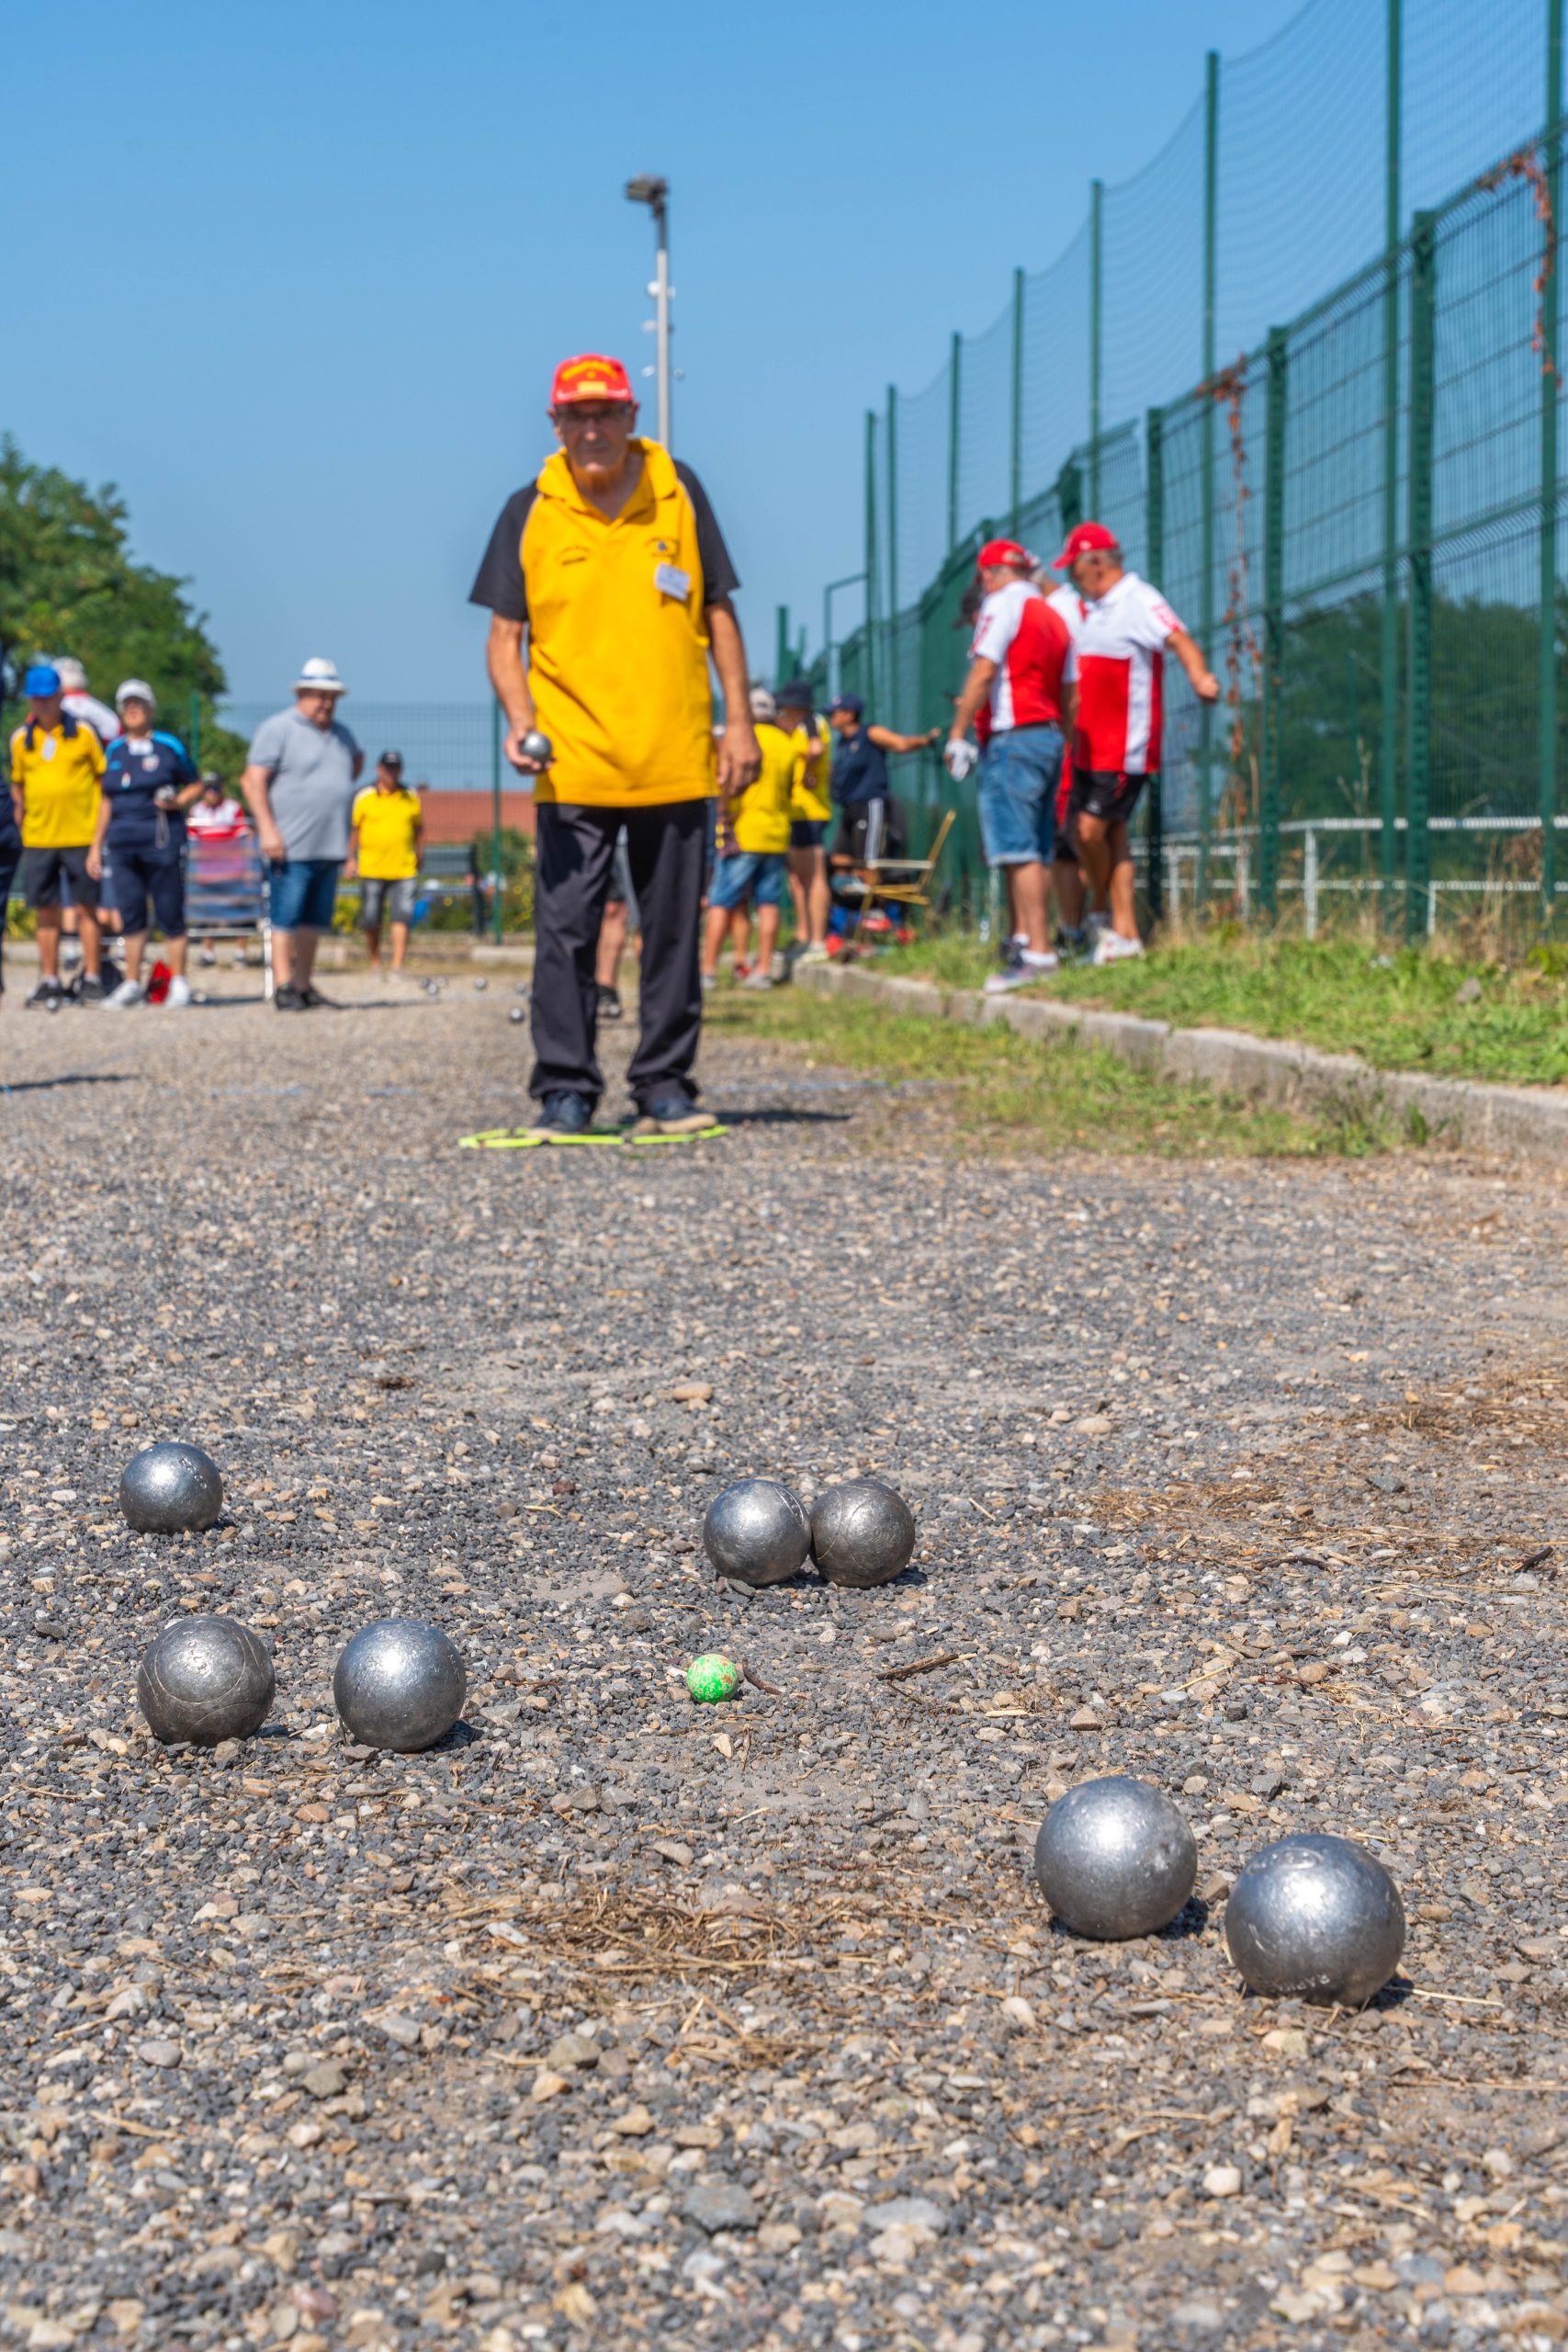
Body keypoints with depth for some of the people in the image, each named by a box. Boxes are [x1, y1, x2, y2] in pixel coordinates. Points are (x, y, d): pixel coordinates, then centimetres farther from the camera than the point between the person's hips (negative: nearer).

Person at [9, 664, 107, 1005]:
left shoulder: (83, 732, 0)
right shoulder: (21, 739, 7)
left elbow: (102, 777, 4)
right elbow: (17, 784, 17)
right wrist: (19, 817, 7)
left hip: (80, 836, -3)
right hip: (37, 837, 3)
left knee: (86, 908, 1)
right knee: (46, 912, 6)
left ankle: (91, 978, 6)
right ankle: (49, 981, 13)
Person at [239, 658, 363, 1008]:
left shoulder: (340, 734, 18)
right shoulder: (277, 729, -4)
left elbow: (356, 760, 40)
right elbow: (252, 780, -11)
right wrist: (267, 828, -18)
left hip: (330, 846, 7)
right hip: (292, 847, -7)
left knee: (315, 920, 8)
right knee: (286, 917, -7)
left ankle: (304, 983, 14)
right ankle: (284, 986, -7)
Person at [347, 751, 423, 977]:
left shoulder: (411, 798, 7)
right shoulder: (364, 797, 2)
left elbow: (419, 830, 18)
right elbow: (354, 829, 8)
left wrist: (418, 856, 10)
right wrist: (351, 859, 3)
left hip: (404, 871, 0)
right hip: (371, 869, 0)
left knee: (401, 918, -10)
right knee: (371, 921, 5)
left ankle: (397, 967, -11)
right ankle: (375, 962, 22)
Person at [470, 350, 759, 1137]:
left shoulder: (678, 491, 6)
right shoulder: (529, 513, 3)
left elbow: (718, 612, 11)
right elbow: (504, 634, 5)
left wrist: (738, 722, 4)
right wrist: (519, 717, -13)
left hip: (676, 760, 1)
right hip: (572, 767, -1)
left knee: (673, 931, 7)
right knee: (565, 929, -4)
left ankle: (664, 1083, 16)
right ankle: (565, 1088, 4)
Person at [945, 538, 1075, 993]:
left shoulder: (1003, 605, -5)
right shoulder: (1054, 617, 20)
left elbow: (983, 672, -16)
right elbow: (1068, 694, 19)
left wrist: (957, 733, -15)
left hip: (1012, 736, -9)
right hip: (1049, 736, 9)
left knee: (1018, 850, -13)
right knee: (1035, 851, 10)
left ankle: (1038, 951, -20)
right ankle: (1022, 936, 13)